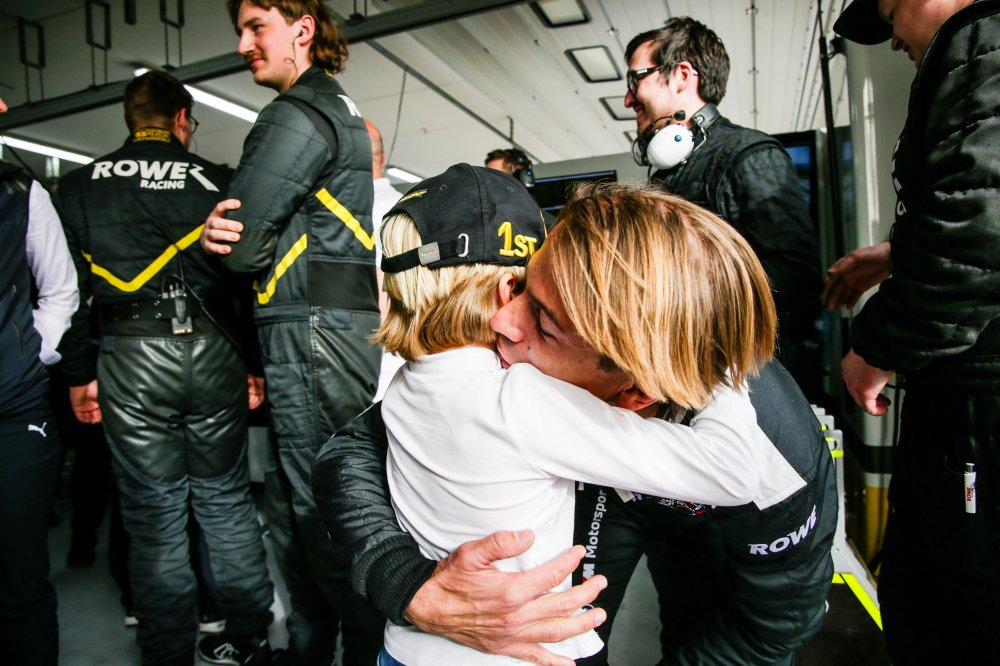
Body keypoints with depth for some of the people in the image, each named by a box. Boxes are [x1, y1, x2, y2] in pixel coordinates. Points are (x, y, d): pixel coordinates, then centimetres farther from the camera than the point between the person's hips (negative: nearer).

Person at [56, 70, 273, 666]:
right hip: (211, 350, 0)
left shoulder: (79, 186, 8)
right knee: (228, 502, 11)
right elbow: (247, 274, 3)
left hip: (127, 359, 0)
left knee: (154, 515, 8)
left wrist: (79, 373, 11)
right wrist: (255, 365, 7)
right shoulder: (213, 180, 6)